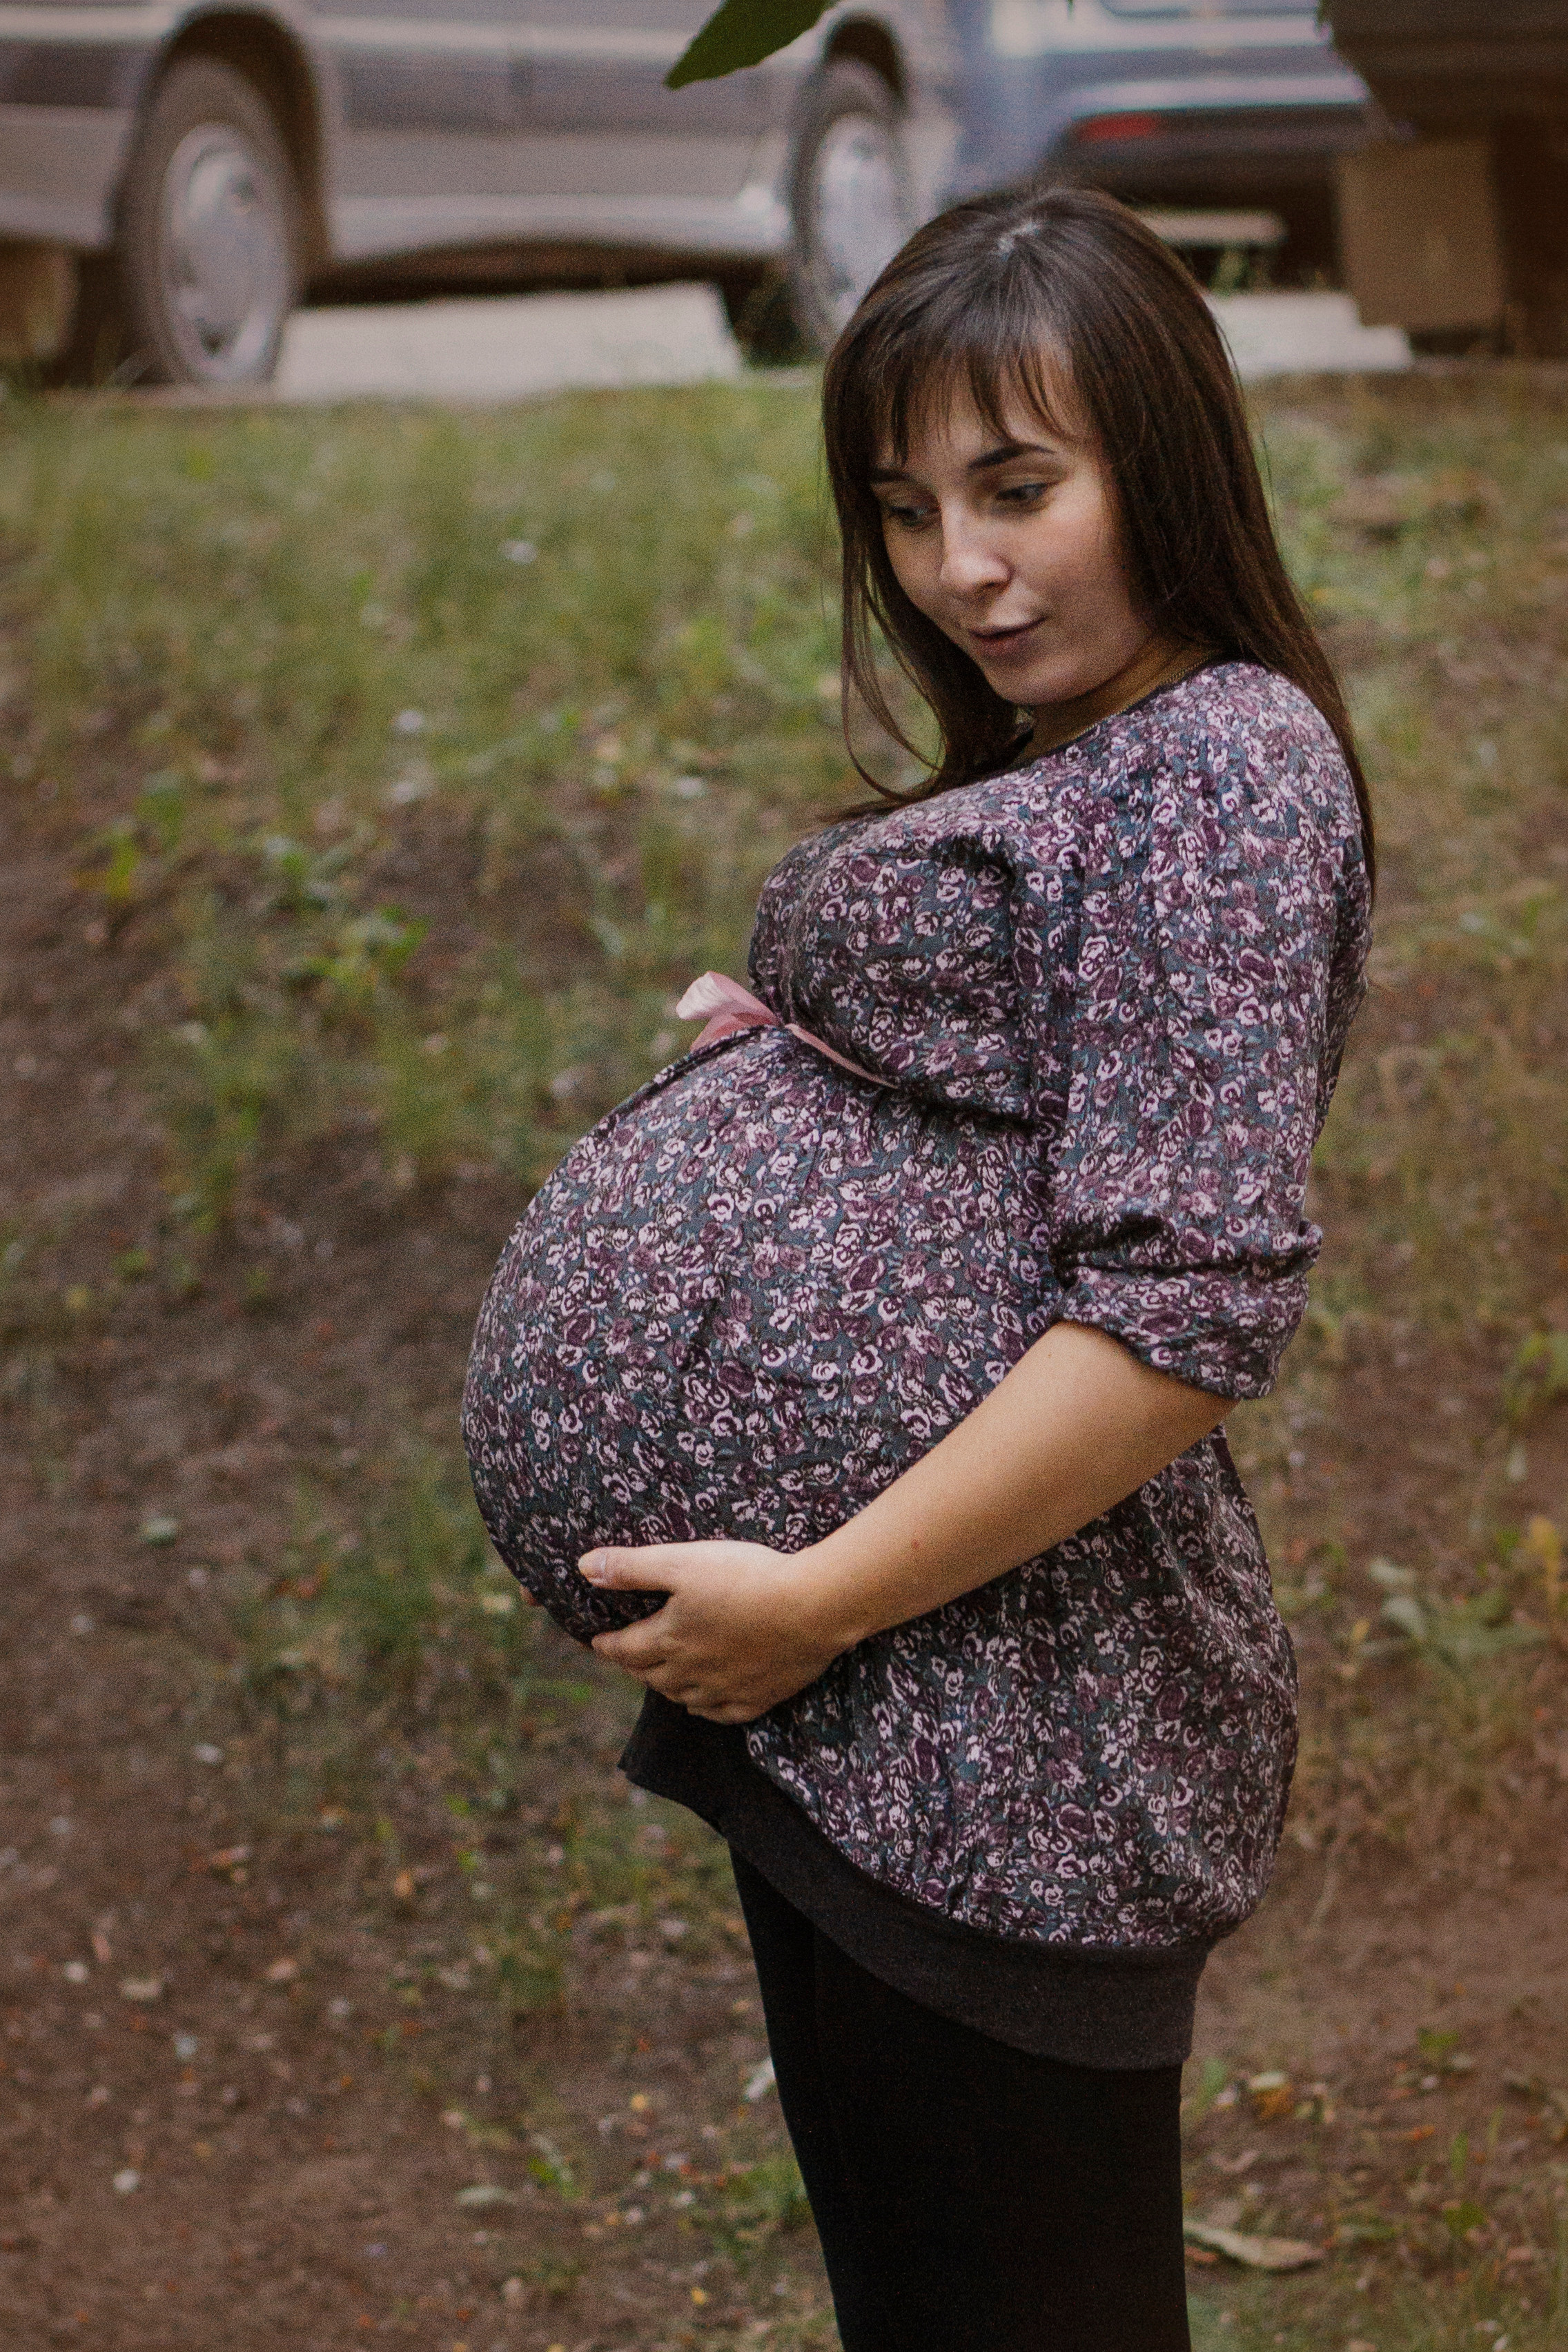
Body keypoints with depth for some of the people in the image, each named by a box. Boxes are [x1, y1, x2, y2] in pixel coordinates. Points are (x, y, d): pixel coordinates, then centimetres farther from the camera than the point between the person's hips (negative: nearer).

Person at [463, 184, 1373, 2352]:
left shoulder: (1224, 758, -14)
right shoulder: (1058, 763, 17)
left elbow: (1194, 1303, -24)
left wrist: (817, 1597, -21)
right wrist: (782, 1054, 7)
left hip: (985, 1708, -10)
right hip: (874, 1704, 10)